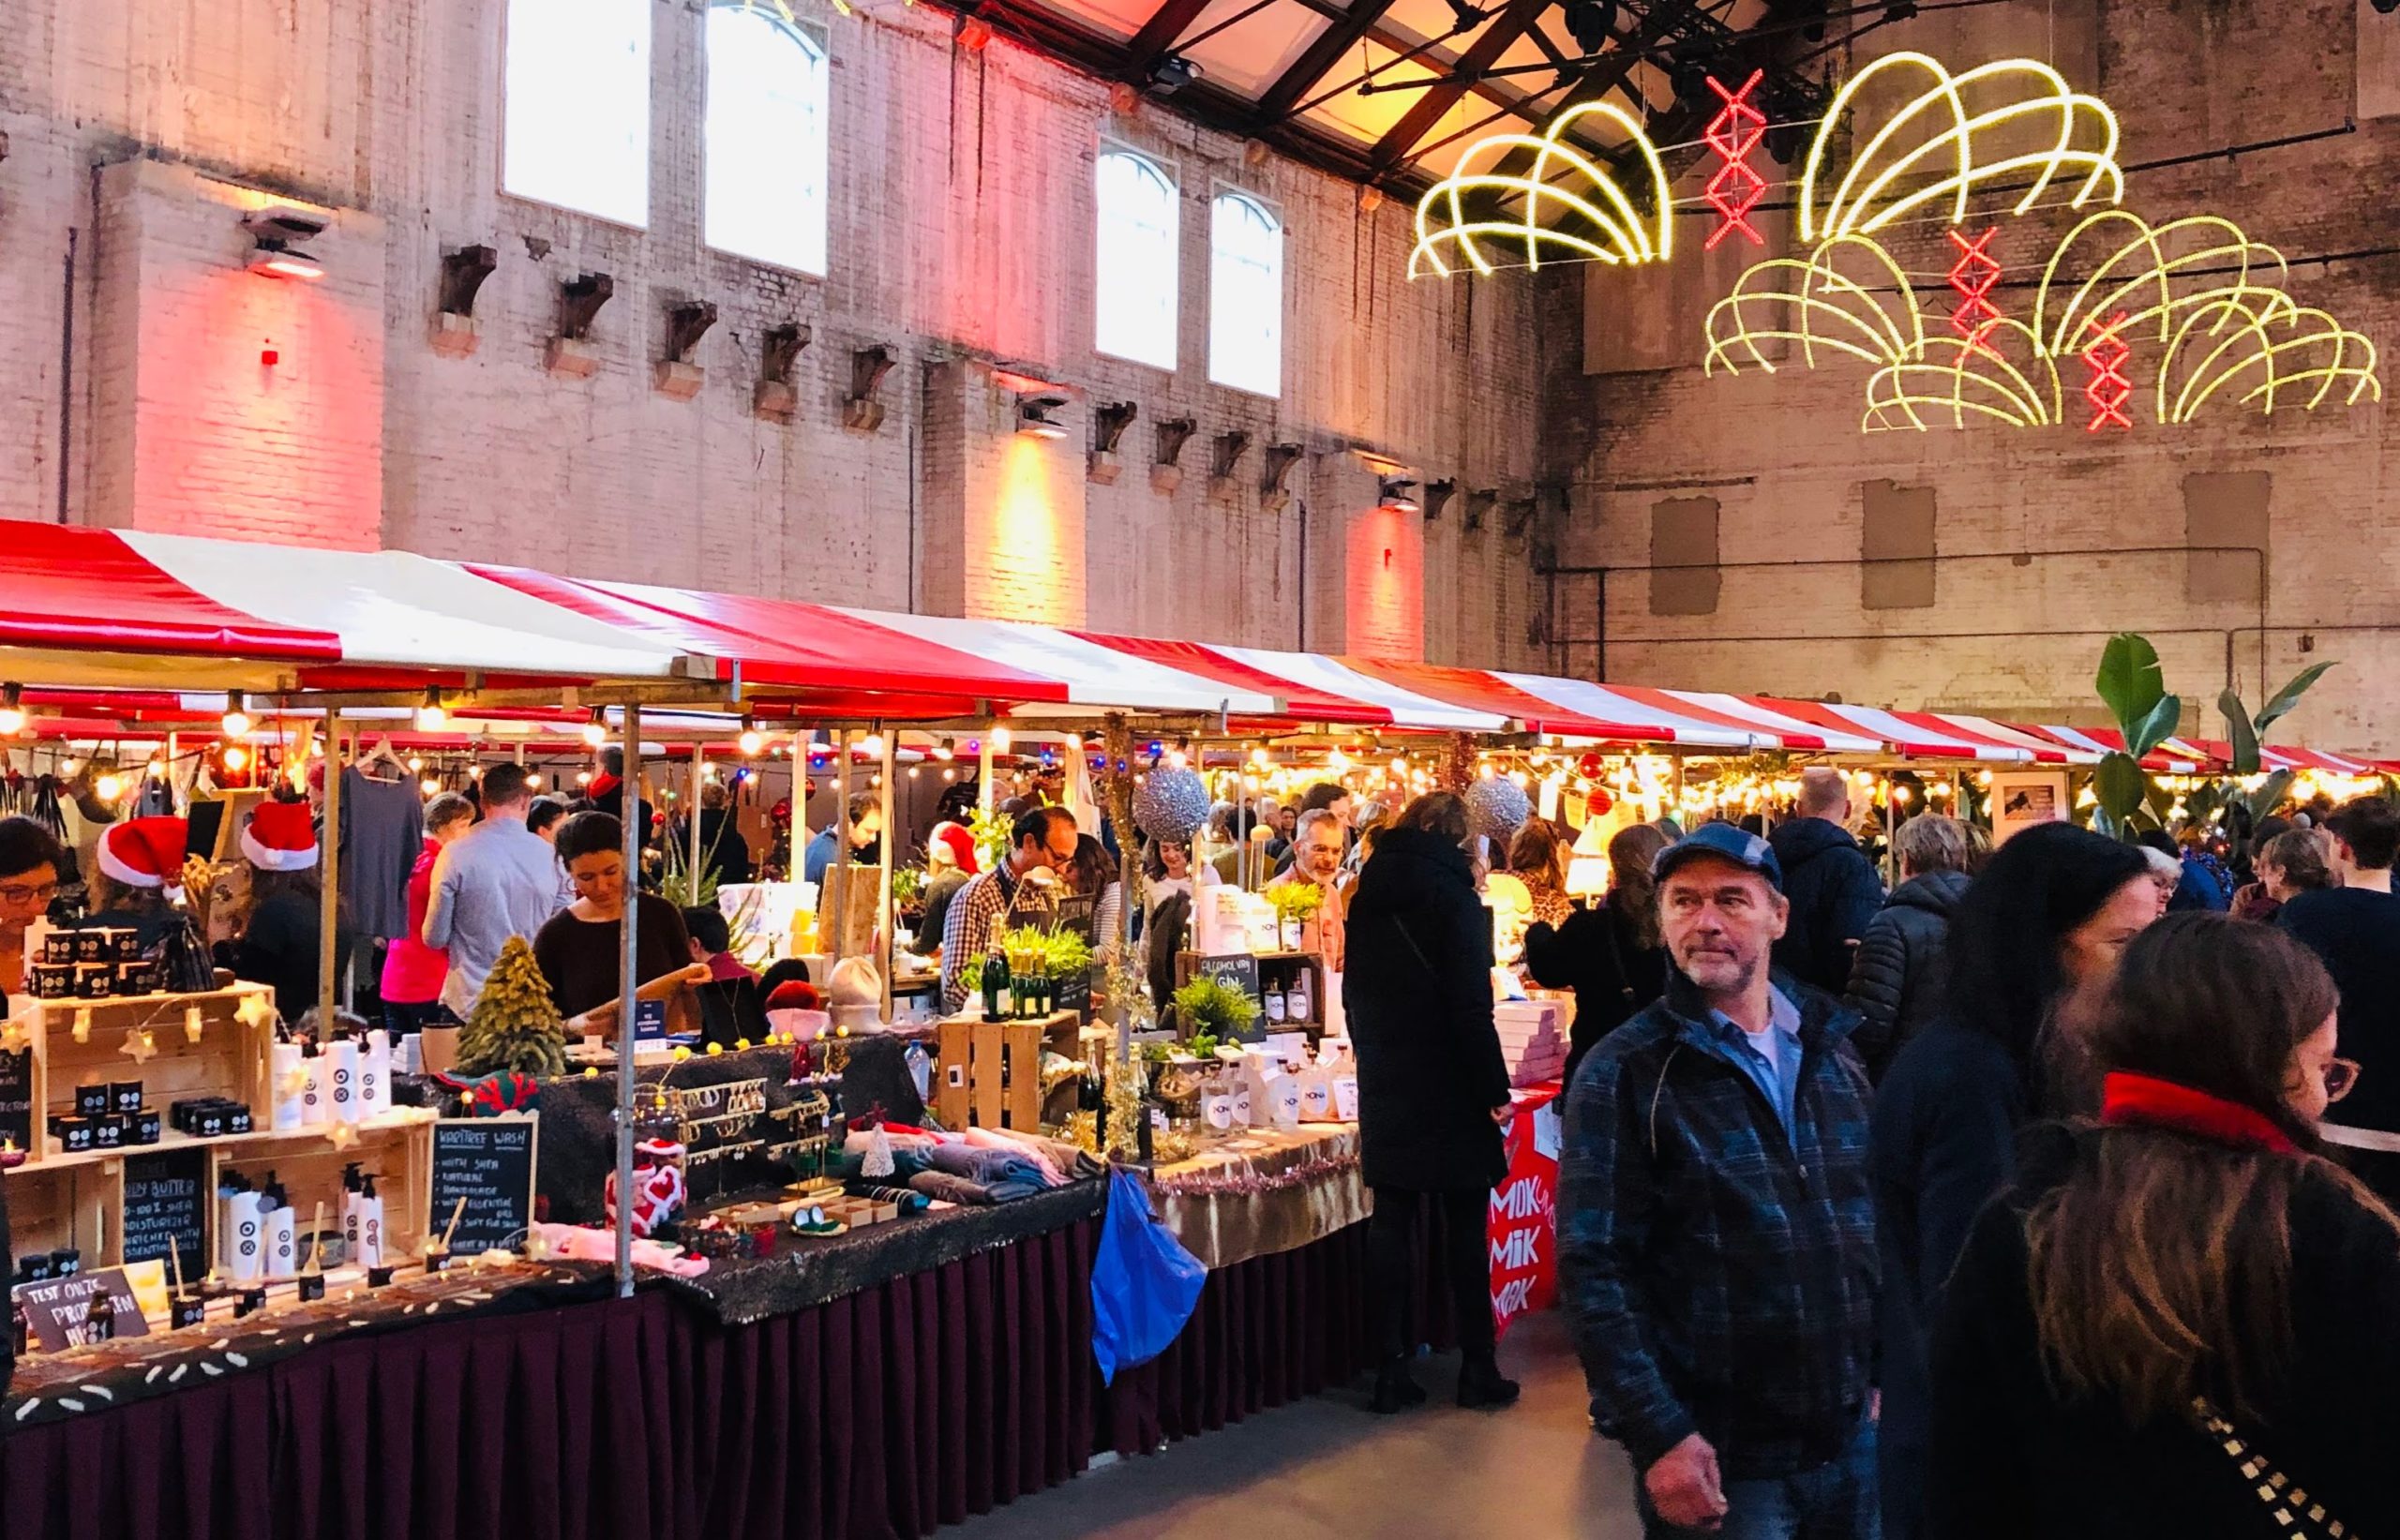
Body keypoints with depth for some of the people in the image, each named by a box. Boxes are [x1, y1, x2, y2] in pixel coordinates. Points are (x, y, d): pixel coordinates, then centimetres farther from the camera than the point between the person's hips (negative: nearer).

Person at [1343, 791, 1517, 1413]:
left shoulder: (1369, 892, 8)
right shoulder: (1450, 891, -12)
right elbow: (1471, 1004, -16)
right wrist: (1495, 1088, -13)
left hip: (1385, 1083, 5)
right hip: (1448, 1084, -5)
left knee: (1392, 1221, 7)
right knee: (1464, 1224, 4)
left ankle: (1391, 1369, 9)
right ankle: (1477, 1369, 10)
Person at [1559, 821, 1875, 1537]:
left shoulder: (1834, 1048, 6)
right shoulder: (1622, 1074, -10)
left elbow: (1877, 1219, 13)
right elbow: (1594, 1270, -14)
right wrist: (1658, 1436, -19)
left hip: (1856, 1439, 5)